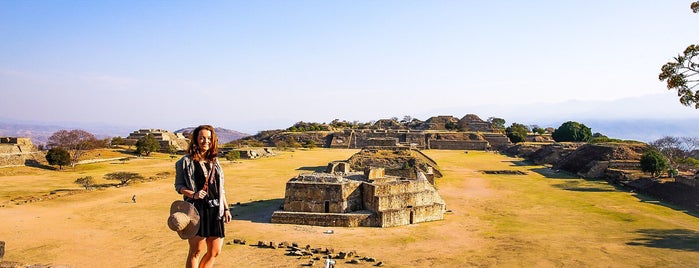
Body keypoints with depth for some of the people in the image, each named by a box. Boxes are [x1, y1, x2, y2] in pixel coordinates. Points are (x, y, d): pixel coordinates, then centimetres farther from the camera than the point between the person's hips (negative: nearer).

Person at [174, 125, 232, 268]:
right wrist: (193, 194, -19)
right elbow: (179, 186, -2)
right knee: (196, 251, -3)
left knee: (215, 252, 7)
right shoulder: (186, 161, -1)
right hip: (197, 209, -5)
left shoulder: (214, 161, 15)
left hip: (215, 210, 5)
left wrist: (226, 208, 16)